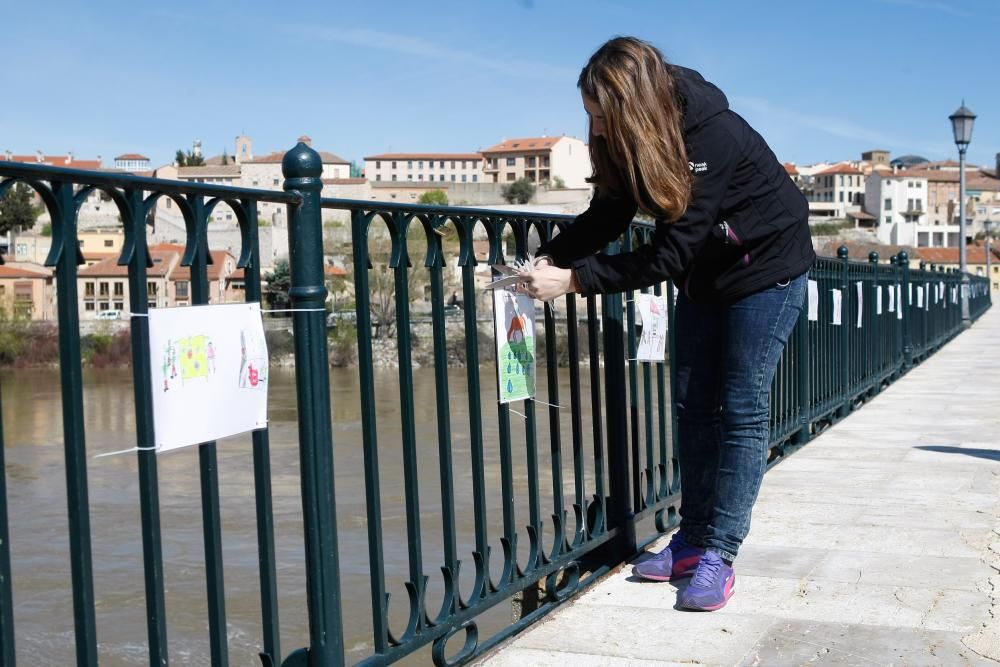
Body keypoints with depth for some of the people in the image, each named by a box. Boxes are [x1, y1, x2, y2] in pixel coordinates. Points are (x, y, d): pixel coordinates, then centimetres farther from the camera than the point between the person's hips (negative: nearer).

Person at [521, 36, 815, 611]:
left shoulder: (712, 138, -33)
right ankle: (694, 538, 14)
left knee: (742, 411, -7)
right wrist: (547, 258, -22)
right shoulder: (632, 141, -11)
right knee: (693, 405, 6)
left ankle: (718, 556, -3)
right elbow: (605, 217, -6)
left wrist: (572, 279, -34)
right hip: (706, 273, 7)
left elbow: (668, 255, -34)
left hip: (765, 269, -7)